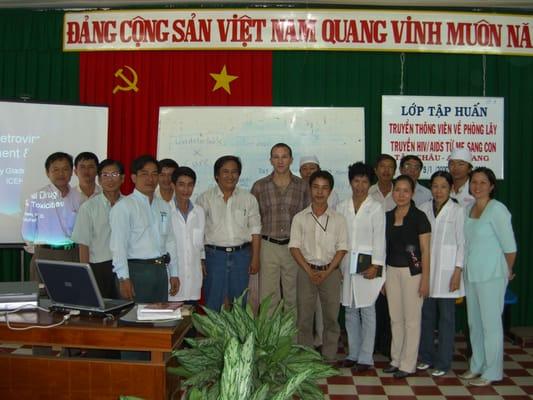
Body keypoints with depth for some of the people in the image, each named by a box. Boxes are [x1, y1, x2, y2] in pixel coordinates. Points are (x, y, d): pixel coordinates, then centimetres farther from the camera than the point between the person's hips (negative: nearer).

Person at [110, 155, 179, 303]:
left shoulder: (164, 206, 14)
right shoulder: (123, 206, -7)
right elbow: (118, 244, -12)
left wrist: (174, 273, 13)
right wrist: (124, 278, -17)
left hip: (161, 269, 6)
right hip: (137, 269, -6)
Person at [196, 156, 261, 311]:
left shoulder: (249, 199, 5)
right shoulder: (205, 198, 0)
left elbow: (255, 231, 6)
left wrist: (255, 259, 1)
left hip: (241, 255, 2)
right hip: (215, 255, -2)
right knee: (213, 303, 4)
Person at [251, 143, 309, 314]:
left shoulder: (302, 186, 3)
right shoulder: (259, 186, 1)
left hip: (294, 247, 1)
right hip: (268, 247, -1)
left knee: (293, 296, 9)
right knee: (268, 297, 2)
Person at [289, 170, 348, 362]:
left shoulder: (338, 219, 3)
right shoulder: (300, 218, 3)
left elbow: (342, 248, 0)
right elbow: (294, 247, -1)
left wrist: (327, 272, -11)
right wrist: (310, 271, -10)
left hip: (331, 271, 0)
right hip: (306, 271, 0)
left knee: (331, 317, 5)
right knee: (304, 317, 4)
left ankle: (329, 358, 17)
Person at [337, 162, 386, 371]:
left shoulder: (376, 207, 0)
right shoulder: (342, 207, 10)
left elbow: (379, 238, -5)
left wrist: (376, 265, -12)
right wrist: (337, 265, 5)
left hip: (367, 265, -4)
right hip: (346, 265, 4)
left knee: (367, 311, -2)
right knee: (350, 311, 9)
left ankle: (365, 357, 5)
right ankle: (353, 353, 20)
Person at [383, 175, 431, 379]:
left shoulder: (419, 217, -7)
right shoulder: (387, 217, 7)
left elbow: (425, 250, -8)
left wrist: (425, 279, -12)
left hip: (412, 271, -5)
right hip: (392, 270, 5)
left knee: (411, 318, 3)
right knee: (395, 318, 13)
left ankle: (408, 364, 13)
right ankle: (396, 359, 25)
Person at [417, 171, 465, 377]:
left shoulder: (457, 211, -4)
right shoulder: (424, 209, 6)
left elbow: (462, 243, -5)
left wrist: (458, 272, -9)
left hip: (447, 269, -3)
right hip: (426, 267, 4)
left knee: (446, 316, 3)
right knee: (426, 314, 10)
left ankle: (443, 362, 13)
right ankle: (426, 356, 23)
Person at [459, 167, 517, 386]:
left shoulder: (497, 209, -13)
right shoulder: (468, 208, 8)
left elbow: (509, 246, -10)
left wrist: (507, 272, 1)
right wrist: (462, 270, 6)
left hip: (491, 275, -7)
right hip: (471, 274, 7)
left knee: (490, 323, 2)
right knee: (474, 323, 15)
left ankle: (491, 372, 14)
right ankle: (477, 366, 28)